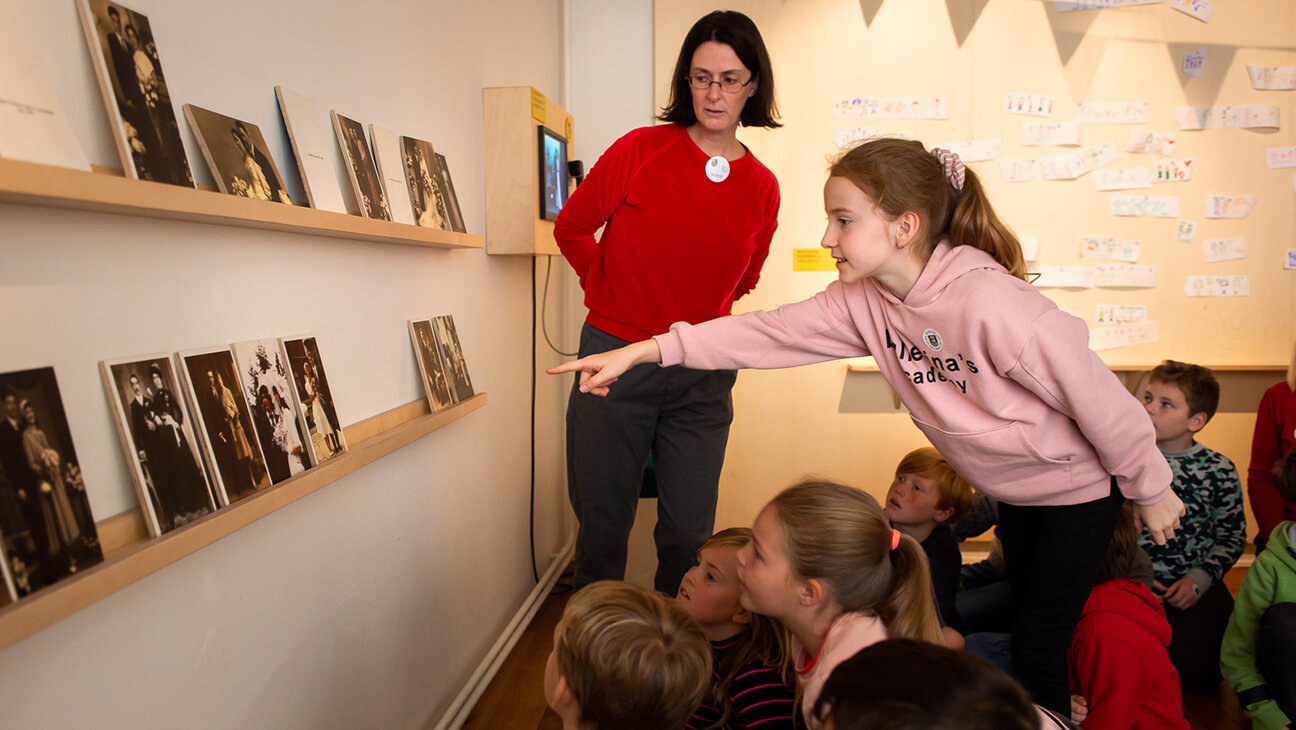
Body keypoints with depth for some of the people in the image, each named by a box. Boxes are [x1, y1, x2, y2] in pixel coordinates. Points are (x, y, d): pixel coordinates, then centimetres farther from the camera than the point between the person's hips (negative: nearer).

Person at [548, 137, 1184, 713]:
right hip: (1013, 494, 7)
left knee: (1039, 648, 1)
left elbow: (1096, 395, -25)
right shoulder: (863, 299, -13)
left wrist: (1151, 488, -12)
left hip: (1080, 490, -6)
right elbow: (771, 332, -15)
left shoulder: (988, 302, -34)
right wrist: (643, 350, -21)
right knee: (1021, 619, 21)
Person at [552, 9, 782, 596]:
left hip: (702, 377, 2)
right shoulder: (641, 150, -6)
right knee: (602, 525, 9)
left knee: (688, 534, 7)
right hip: (614, 359, -2)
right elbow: (571, 228, 8)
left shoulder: (762, 188, 3)